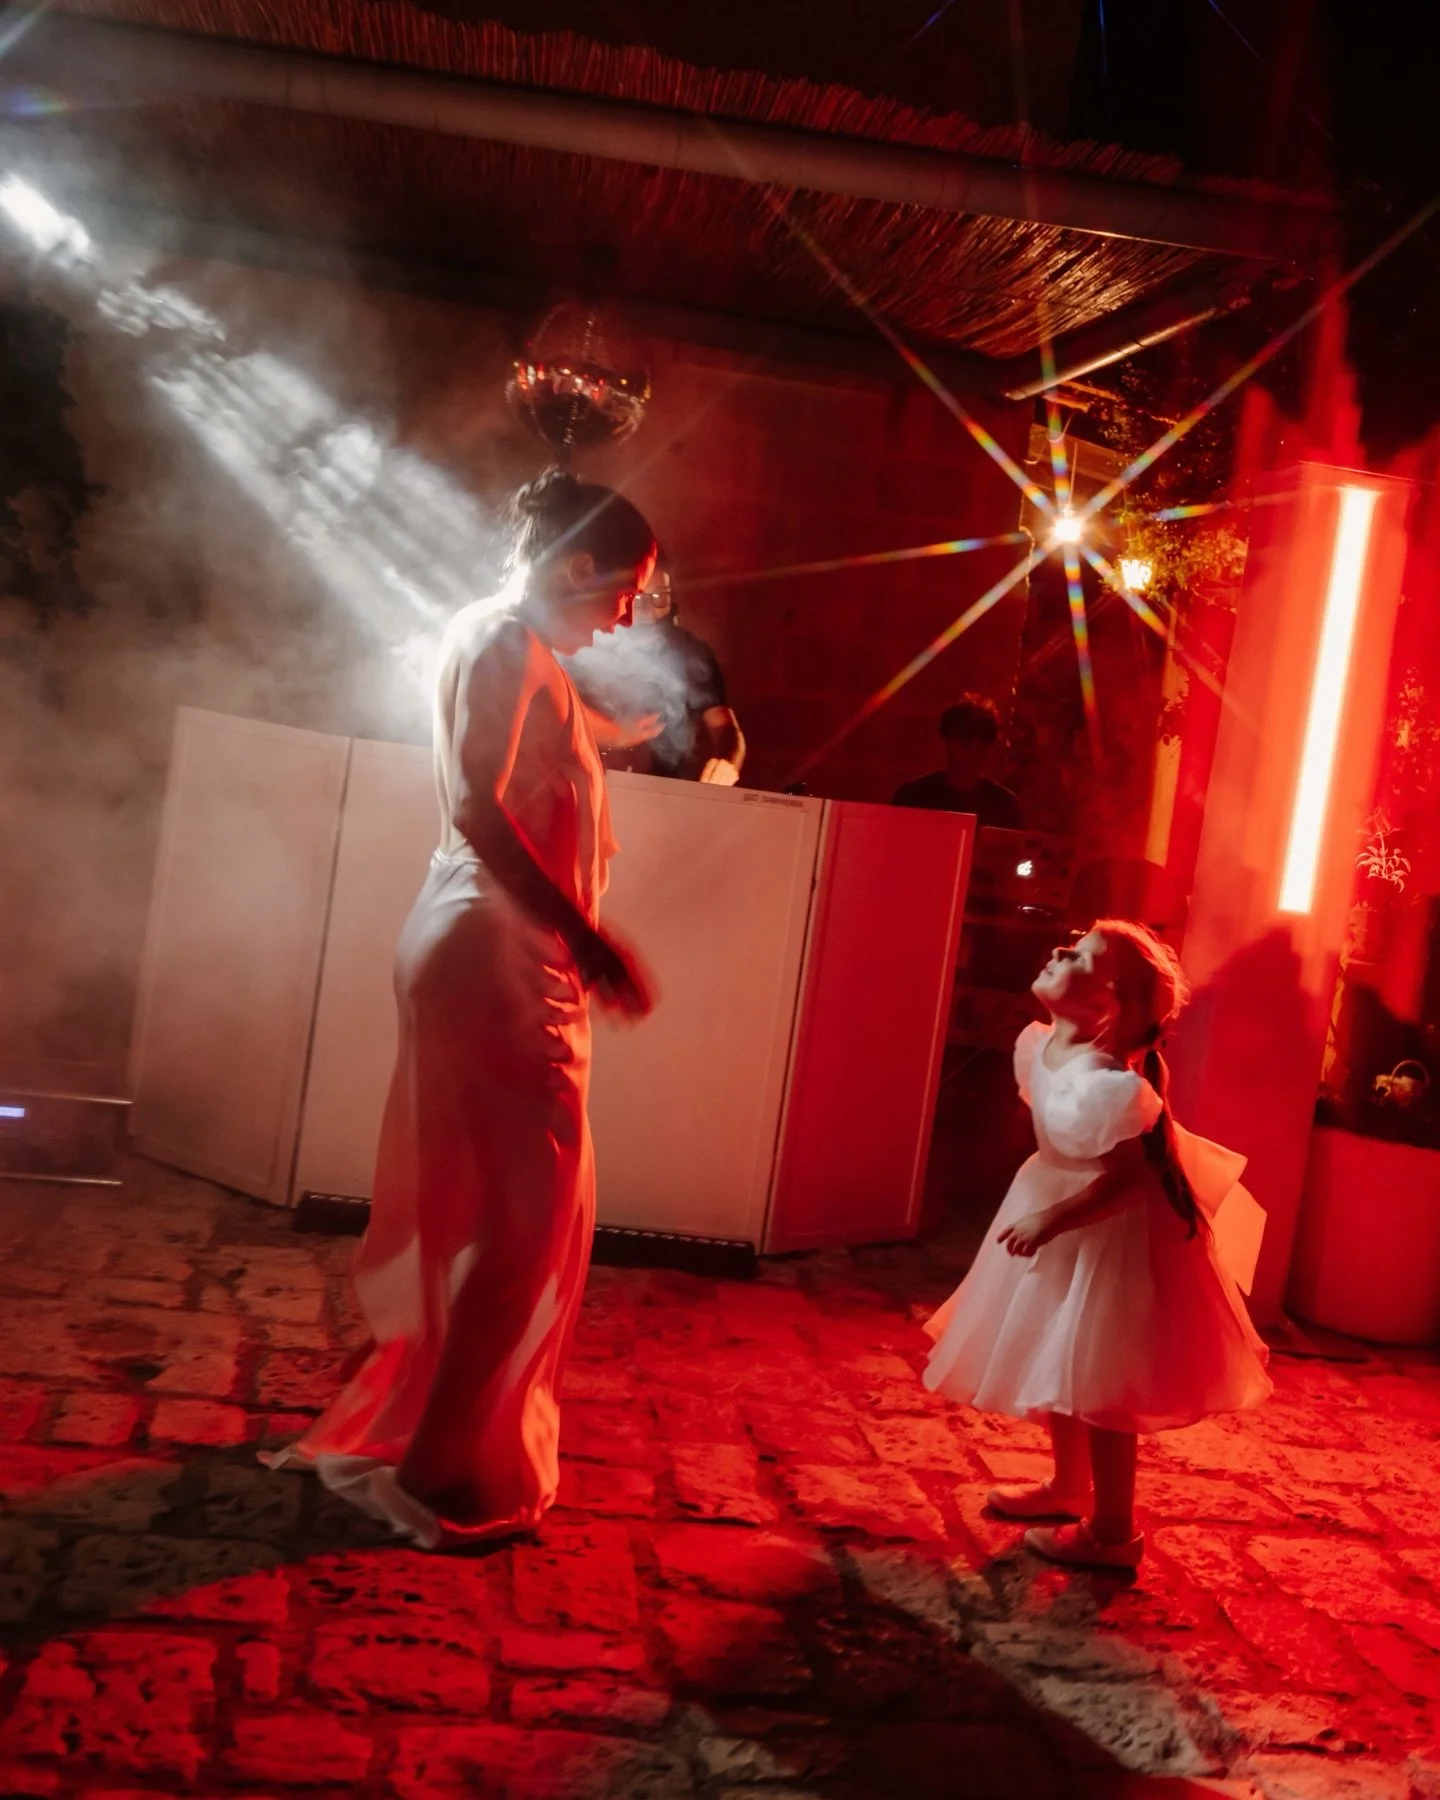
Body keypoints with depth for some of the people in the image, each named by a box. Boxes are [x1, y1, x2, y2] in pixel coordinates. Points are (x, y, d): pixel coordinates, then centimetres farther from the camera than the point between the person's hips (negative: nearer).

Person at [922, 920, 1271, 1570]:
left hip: (1110, 1233, -9)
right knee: (1059, 1363, 22)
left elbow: (1130, 1177, -28)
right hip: (1058, 1210, 9)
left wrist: (1052, 1220, -30)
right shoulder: (1035, 1045, -6)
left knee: (1095, 1382, 2)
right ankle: (1070, 1487, 42)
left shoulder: (1106, 1085, -33)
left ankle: (1111, 1532, 20)